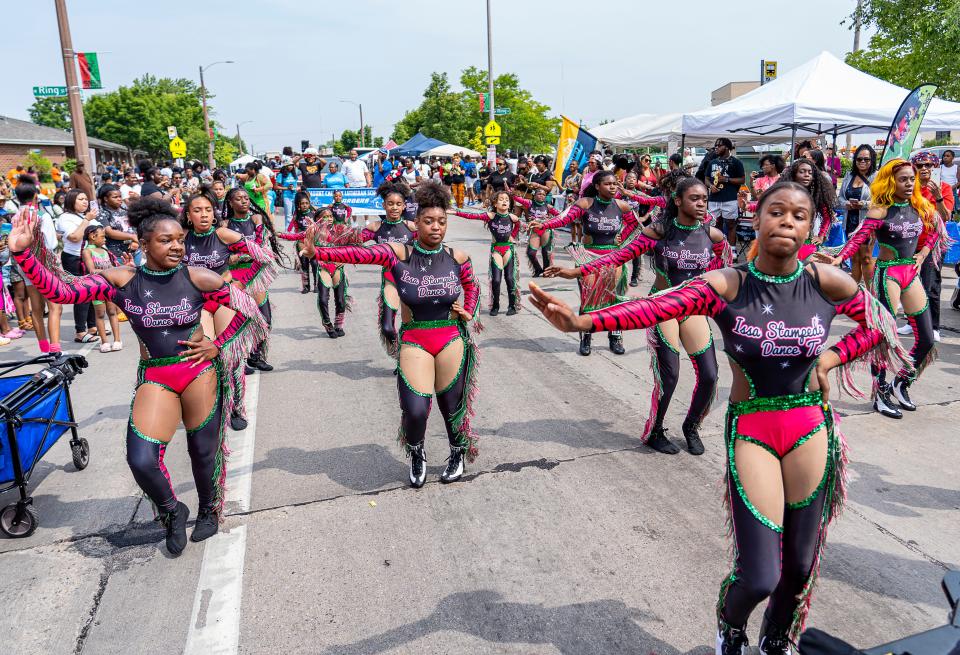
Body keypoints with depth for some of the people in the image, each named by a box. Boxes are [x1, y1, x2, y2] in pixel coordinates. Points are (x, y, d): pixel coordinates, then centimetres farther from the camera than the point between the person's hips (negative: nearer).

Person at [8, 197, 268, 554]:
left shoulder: (199, 279, -8)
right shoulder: (121, 280, -5)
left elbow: (249, 311, 0)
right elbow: (60, 291, -11)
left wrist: (217, 346, -2)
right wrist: (22, 252, -23)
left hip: (200, 373, 0)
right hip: (154, 378, 1)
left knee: (204, 451, 11)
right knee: (141, 461, -13)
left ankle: (209, 511, 41)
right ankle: (172, 511, 19)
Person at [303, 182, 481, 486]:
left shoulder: (457, 258, -1)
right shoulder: (399, 254, -8)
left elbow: (472, 286, 19)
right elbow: (359, 254, -22)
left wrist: (468, 313, 5)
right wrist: (318, 252, -35)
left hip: (451, 340, 2)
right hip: (414, 341, -1)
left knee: (452, 406, 10)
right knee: (415, 410, -9)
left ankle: (459, 453, 42)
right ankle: (416, 456, 27)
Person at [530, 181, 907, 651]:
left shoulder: (826, 282, -6)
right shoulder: (725, 285, -12)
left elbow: (880, 324, 12)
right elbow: (655, 308, -27)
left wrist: (830, 358, -4)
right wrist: (582, 320, -41)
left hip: (811, 430, 3)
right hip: (750, 431, -3)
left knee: (800, 565, 15)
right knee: (759, 576, -4)